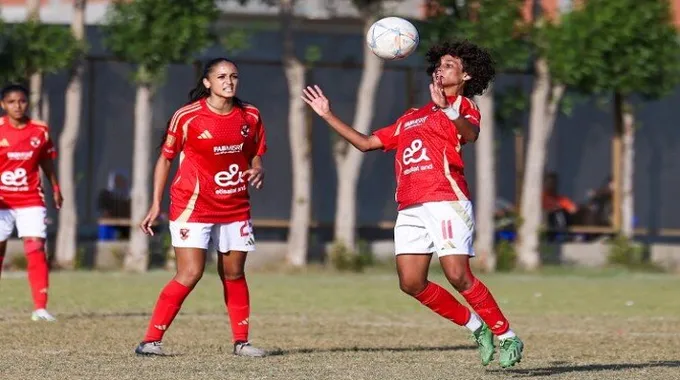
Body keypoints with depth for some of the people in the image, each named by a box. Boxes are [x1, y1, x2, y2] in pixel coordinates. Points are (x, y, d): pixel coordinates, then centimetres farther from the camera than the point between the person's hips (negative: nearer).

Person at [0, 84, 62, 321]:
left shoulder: (40, 130, 0)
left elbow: (47, 162, 15)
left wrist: (56, 190, 21)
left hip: (31, 201, 1)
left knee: (36, 249, -12)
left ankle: (40, 308, -13)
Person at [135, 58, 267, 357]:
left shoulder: (250, 116, 2)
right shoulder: (188, 117, -10)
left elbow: (255, 156, 14)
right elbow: (165, 158, -1)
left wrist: (257, 171, -10)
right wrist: (156, 205, -3)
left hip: (235, 207, 5)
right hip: (193, 206, -5)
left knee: (234, 274, 10)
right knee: (190, 274, -14)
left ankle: (241, 341, 20)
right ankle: (151, 340, -9)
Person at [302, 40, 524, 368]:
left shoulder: (463, 106, 7)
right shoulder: (411, 118, 29)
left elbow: (470, 134, -17)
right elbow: (366, 143, 32)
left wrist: (447, 108, -37)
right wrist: (327, 115, 29)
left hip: (446, 201, -7)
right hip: (410, 208, 7)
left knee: (458, 277, -18)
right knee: (411, 283, -4)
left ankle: (507, 338, -6)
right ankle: (477, 328, 10)